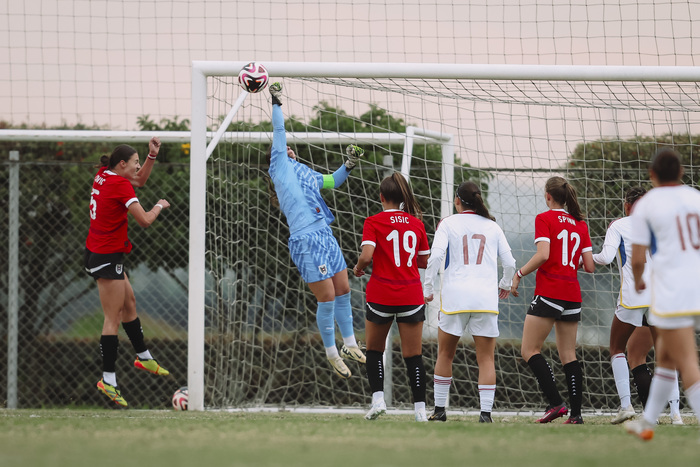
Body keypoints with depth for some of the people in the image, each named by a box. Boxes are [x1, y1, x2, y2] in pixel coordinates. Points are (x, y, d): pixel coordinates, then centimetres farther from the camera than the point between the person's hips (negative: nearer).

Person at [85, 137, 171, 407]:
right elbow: (144, 220, -20)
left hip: (96, 251, 10)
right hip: (107, 257, -10)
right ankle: (108, 380, -5)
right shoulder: (120, 185, -18)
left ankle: (143, 357, 36)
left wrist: (152, 155, 10)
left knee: (129, 303, 23)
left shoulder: (104, 176, 7)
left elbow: (140, 180, 24)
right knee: (113, 319, -6)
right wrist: (159, 206, -1)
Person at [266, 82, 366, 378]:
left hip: (325, 236, 8)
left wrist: (348, 166, 25)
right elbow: (279, 132, -1)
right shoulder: (280, 166, 4)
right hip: (305, 241, -8)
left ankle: (350, 346, 26)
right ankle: (332, 354, 7)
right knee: (327, 299, -6)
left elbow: (331, 182, 38)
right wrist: (276, 103, 0)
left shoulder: (304, 172, 23)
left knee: (343, 292, 12)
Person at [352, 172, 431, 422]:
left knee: (374, 351, 17)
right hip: (412, 295, 2)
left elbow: (367, 256, -18)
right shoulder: (416, 223, 4)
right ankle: (420, 409, -1)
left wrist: (358, 267, 3)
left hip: (381, 295, -2)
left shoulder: (374, 222, -6)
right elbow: (425, 261, 10)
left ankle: (378, 398, 2)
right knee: (413, 356, 4)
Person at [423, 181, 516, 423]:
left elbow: (436, 256, -8)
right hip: (486, 298, 1)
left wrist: (428, 289, 0)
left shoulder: (448, 223, 5)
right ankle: (485, 411, -8)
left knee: (445, 353, 14)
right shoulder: (492, 226, 10)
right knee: (486, 359, 2)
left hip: (455, 295, -1)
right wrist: (505, 285, 28)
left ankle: (439, 410, 16)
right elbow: (509, 262, 9)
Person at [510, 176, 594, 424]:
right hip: (572, 295, 6)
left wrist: (519, 274, -5)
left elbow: (543, 255, -17)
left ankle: (555, 403, -15)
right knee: (568, 355, 9)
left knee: (530, 350, -2)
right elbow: (589, 266, 8)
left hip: (549, 292, -6)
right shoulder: (580, 224, 12)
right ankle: (576, 412, 2)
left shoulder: (544, 219, -4)